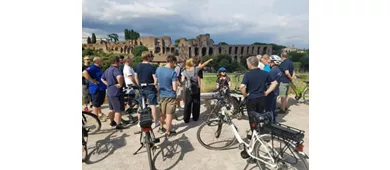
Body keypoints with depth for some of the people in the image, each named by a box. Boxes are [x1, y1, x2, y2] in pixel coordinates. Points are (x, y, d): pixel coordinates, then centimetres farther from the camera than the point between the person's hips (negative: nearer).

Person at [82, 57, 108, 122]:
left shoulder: (98, 68, 14)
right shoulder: (92, 68, -17)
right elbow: (84, 73, -33)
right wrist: (92, 81, -27)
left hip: (101, 89, 10)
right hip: (96, 89, -10)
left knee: (100, 103, 20)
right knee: (96, 104, 2)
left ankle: (100, 114, 32)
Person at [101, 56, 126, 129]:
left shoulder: (107, 70, 13)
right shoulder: (115, 69, -18)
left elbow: (102, 79, 26)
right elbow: (119, 77, -40)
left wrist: (108, 84, 16)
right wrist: (120, 84, -25)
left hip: (109, 92, 10)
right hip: (116, 92, -10)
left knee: (112, 109, 21)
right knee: (119, 109, -1)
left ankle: (112, 122, 33)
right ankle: (118, 125, 4)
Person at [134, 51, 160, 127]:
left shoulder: (137, 66, 3)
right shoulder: (152, 67, -13)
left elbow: (136, 78, 9)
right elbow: (155, 79, -17)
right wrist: (156, 86, -2)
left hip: (141, 89, 5)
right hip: (150, 89, -4)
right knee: (152, 105, 3)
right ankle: (156, 122, 13)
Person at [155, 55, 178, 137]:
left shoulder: (158, 69, -1)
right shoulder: (173, 72, -19)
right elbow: (174, 88, -21)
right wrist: (176, 83, 0)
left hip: (162, 95, 6)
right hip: (170, 96, -6)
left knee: (162, 113, 22)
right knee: (169, 115, 5)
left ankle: (161, 128, 38)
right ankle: (168, 132, 17)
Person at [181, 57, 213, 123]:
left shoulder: (184, 72, -4)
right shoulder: (196, 69, -5)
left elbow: (182, 80, -8)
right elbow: (203, 65, 5)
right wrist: (209, 60, 17)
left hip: (188, 89, 0)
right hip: (196, 88, 0)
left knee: (187, 104, 6)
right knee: (196, 103, 13)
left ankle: (186, 119, 9)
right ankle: (195, 117, 22)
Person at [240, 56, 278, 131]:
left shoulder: (247, 74, -15)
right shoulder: (265, 73, 0)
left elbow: (242, 87, -27)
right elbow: (275, 83, 4)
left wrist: (245, 94, -10)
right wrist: (267, 92, 6)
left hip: (251, 98, -5)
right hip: (262, 98, 5)